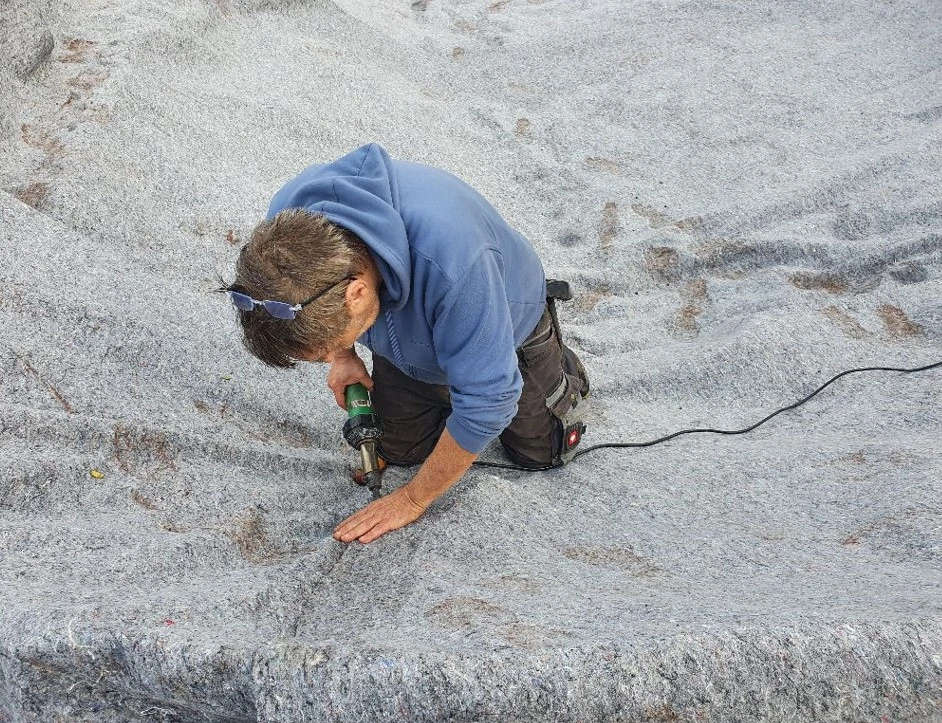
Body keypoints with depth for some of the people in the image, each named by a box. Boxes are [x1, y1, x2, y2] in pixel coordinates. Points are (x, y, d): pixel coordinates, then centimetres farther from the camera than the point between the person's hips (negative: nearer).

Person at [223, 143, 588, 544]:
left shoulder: (449, 258, -51)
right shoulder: (288, 219, -34)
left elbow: (486, 401, -37)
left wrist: (413, 499, -26)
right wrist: (342, 356, -9)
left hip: (506, 327, -4)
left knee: (539, 450, 11)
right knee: (400, 451, 10)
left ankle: (558, 365, 37)